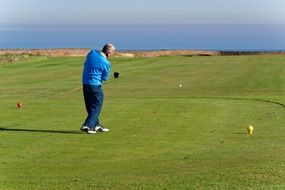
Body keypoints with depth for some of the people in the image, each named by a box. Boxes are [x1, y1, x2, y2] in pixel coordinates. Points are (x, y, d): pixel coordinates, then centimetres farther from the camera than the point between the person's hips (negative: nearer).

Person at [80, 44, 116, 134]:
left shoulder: (92, 53, 0)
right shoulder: (106, 63, -17)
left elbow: (85, 63, 17)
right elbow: (105, 78, -7)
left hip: (85, 83, 7)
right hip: (95, 85, -7)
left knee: (90, 106, 16)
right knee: (96, 107, 4)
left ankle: (96, 125, 26)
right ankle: (87, 126, -5)